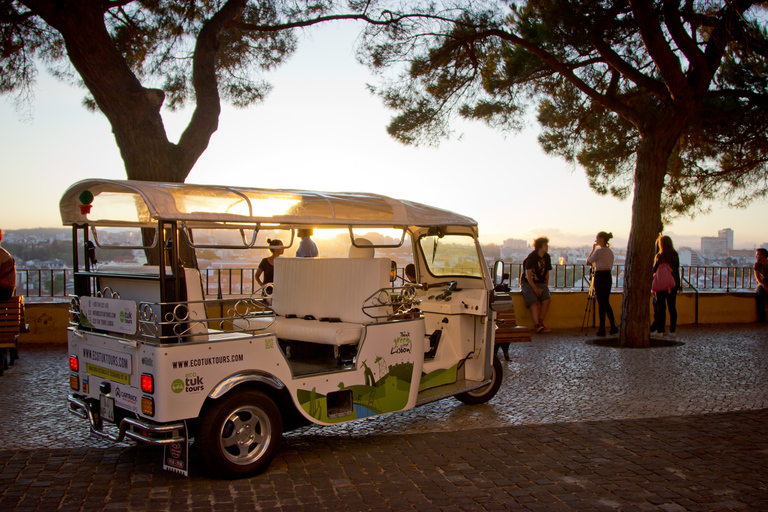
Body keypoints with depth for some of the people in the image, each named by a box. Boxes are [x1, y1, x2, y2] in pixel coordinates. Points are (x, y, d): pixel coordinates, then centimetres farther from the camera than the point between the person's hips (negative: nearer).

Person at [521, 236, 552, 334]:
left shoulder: (546, 257, 9)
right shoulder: (531, 257, -10)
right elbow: (528, 275, -14)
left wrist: (546, 286, 6)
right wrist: (535, 288, -21)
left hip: (540, 283, 5)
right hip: (527, 283, -5)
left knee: (547, 299, -23)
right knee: (534, 302, -28)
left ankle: (540, 322, -18)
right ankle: (537, 325, -34)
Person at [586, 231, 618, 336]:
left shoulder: (599, 250, -12)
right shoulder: (610, 251, 12)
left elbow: (588, 261, -5)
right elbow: (610, 266, 16)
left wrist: (593, 249, 2)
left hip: (600, 276, -7)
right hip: (608, 276, 7)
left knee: (601, 303, -2)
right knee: (606, 302, 15)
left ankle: (602, 328, 1)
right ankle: (613, 326, 14)